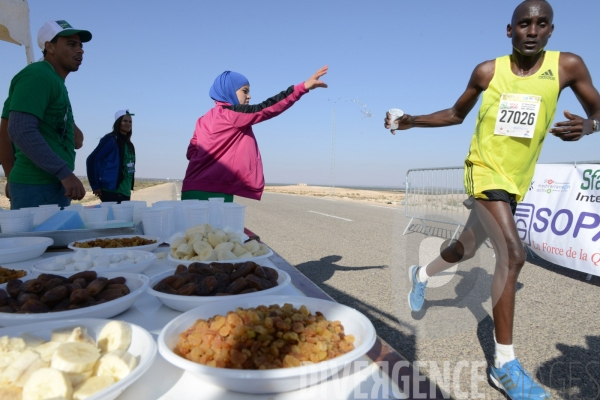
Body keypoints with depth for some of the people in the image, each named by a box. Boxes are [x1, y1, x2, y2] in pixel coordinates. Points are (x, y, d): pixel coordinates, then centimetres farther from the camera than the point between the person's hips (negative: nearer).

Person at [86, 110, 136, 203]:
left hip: (125, 192, 8)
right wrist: (95, 186, -12)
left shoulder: (128, 144, 15)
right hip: (112, 191, -8)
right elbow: (91, 160, -13)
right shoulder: (111, 139, -8)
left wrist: (129, 188, 12)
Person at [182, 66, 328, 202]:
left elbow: (192, 152, 16)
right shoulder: (232, 113, -7)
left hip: (196, 190, 9)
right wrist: (304, 86, -17)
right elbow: (266, 108, -15)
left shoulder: (204, 120, 17)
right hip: (214, 192, -9)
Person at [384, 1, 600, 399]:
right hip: (484, 172, -3)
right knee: (513, 254, -21)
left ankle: (421, 274, 49)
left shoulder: (568, 65, -1)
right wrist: (411, 120, 0)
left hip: (516, 182, 3)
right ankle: (505, 364, -11)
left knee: (465, 249, 17)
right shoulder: (487, 71, -1)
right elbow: (456, 114, 11)